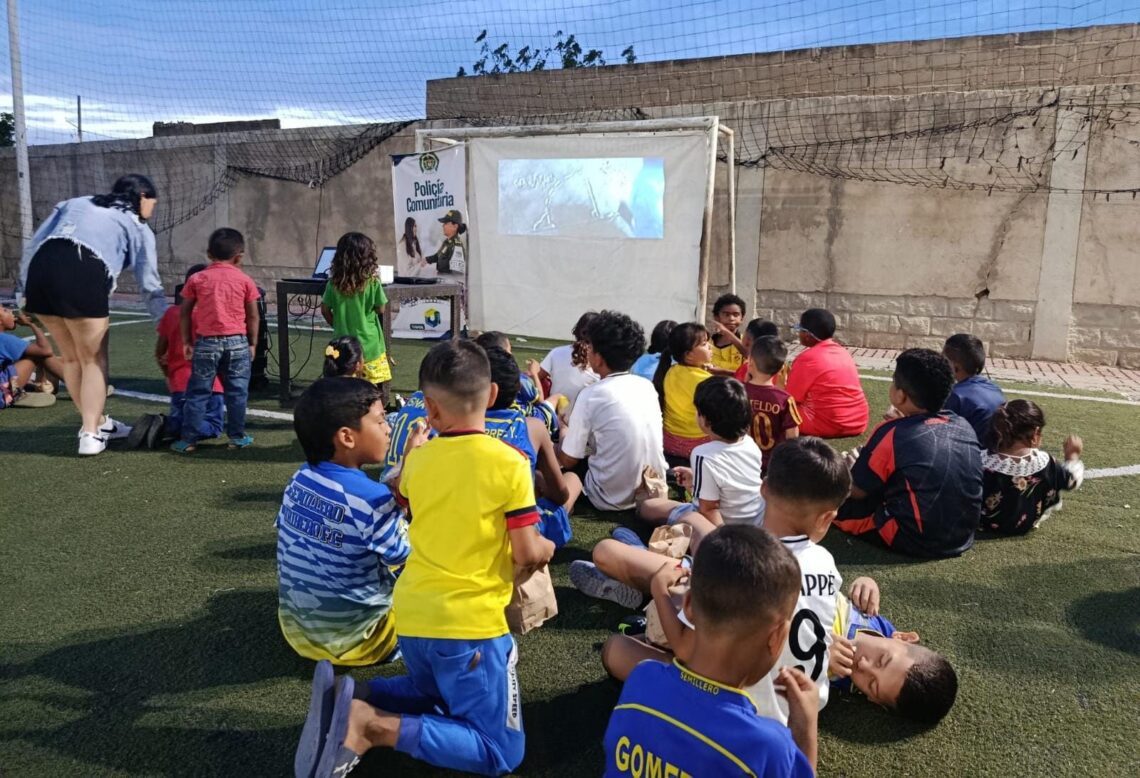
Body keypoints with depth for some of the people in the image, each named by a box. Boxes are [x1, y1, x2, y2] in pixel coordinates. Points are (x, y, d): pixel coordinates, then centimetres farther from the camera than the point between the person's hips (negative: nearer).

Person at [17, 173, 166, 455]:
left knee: (70, 357, 18)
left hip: (41, 266, 5)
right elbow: (150, 286, 14)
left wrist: (25, 286, 20)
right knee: (93, 360, 10)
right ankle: (90, 434, 7)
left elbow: (33, 244, 21)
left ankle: (97, 422, 32)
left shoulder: (76, 202, 32)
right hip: (84, 274, -5)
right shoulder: (138, 228, 18)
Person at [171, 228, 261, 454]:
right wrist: (252, 343, 11)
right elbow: (253, 316, 2)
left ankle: (188, 439, 8)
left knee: (198, 392, 6)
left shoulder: (197, 279, 3)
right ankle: (237, 436, 14)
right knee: (237, 392, 9)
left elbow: (185, 312, 4)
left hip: (206, 342, 1)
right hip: (237, 342, 0)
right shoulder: (245, 280, 1)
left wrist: (186, 341, 11)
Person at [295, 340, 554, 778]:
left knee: (432, 695, 32)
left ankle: (350, 704, 4)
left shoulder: (417, 459, 2)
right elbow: (527, 554, -11)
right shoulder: (509, 464, -13)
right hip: (470, 623, -6)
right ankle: (378, 728, -11)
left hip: (410, 614, 6)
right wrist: (545, 548, 10)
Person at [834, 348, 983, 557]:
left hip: (914, 540, -6)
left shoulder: (892, 433, -16)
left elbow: (856, 492, -5)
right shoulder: (964, 426, 1)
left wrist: (857, 468, 15)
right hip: (962, 539, 6)